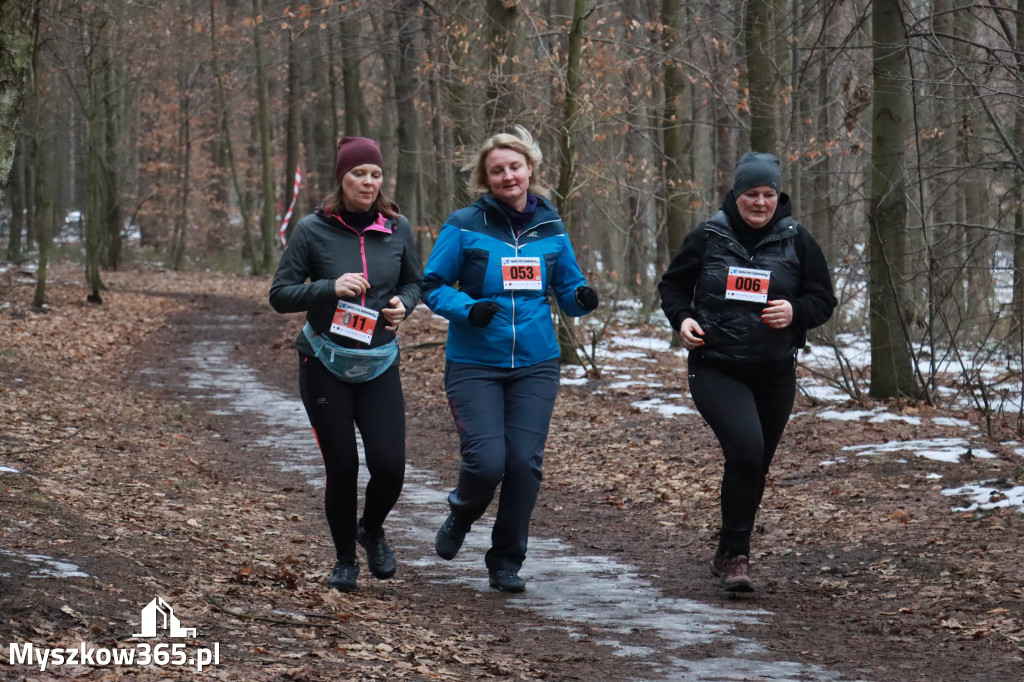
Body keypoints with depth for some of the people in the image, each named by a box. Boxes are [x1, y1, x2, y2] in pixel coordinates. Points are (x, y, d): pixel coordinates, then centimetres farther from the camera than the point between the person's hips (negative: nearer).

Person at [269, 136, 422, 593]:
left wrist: (402, 306, -7)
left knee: (389, 465, -9)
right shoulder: (313, 230, -7)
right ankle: (345, 560, 22)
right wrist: (330, 288, -22)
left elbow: (413, 282, 15)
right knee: (341, 467, -1)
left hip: (379, 366, 2)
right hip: (325, 363, -2)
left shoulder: (397, 229, 1)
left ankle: (371, 530, 24)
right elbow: (280, 294, -7)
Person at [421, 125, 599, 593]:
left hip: (535, 366, 3)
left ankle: (507, 561, 15)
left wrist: (582, 299, -9)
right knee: (486, 461, -13)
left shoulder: (550, 229, 7)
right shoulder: (465, 226, -4)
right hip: (474, 365, -3)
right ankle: (460, 519, 22)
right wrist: (467, 308, -19)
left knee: (524, 462, -3)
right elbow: (432, 286, -1)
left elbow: (568, 289, 14)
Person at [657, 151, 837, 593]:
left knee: (755, 468, 11)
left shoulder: (797, 241, 3)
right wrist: (682, 319, -9)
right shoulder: (708, 237, 0)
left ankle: (728, 557, 31)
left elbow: (823, 300, 6)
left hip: (775, 374, 3)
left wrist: (795, 312, -15)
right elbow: (672, 286, 11)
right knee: (745, 446, -24)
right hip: (716, 369, -3)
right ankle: (735, 555, -14)